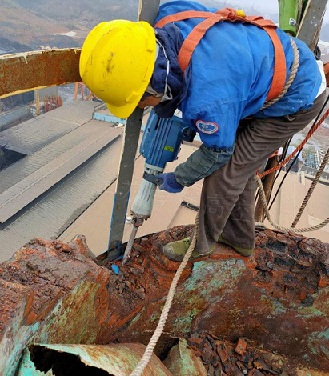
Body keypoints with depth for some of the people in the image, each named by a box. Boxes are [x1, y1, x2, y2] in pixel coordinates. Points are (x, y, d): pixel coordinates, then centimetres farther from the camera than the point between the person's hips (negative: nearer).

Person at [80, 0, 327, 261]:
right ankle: (241, 239, 36)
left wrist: (178, 179, -3)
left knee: (223, 174, -6)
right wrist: (163, 111, -1)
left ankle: (203, 244, 20)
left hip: (295, 100, -8)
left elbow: (217, 152, -20)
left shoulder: (207, 97, -40)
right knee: (239, 166, 15)